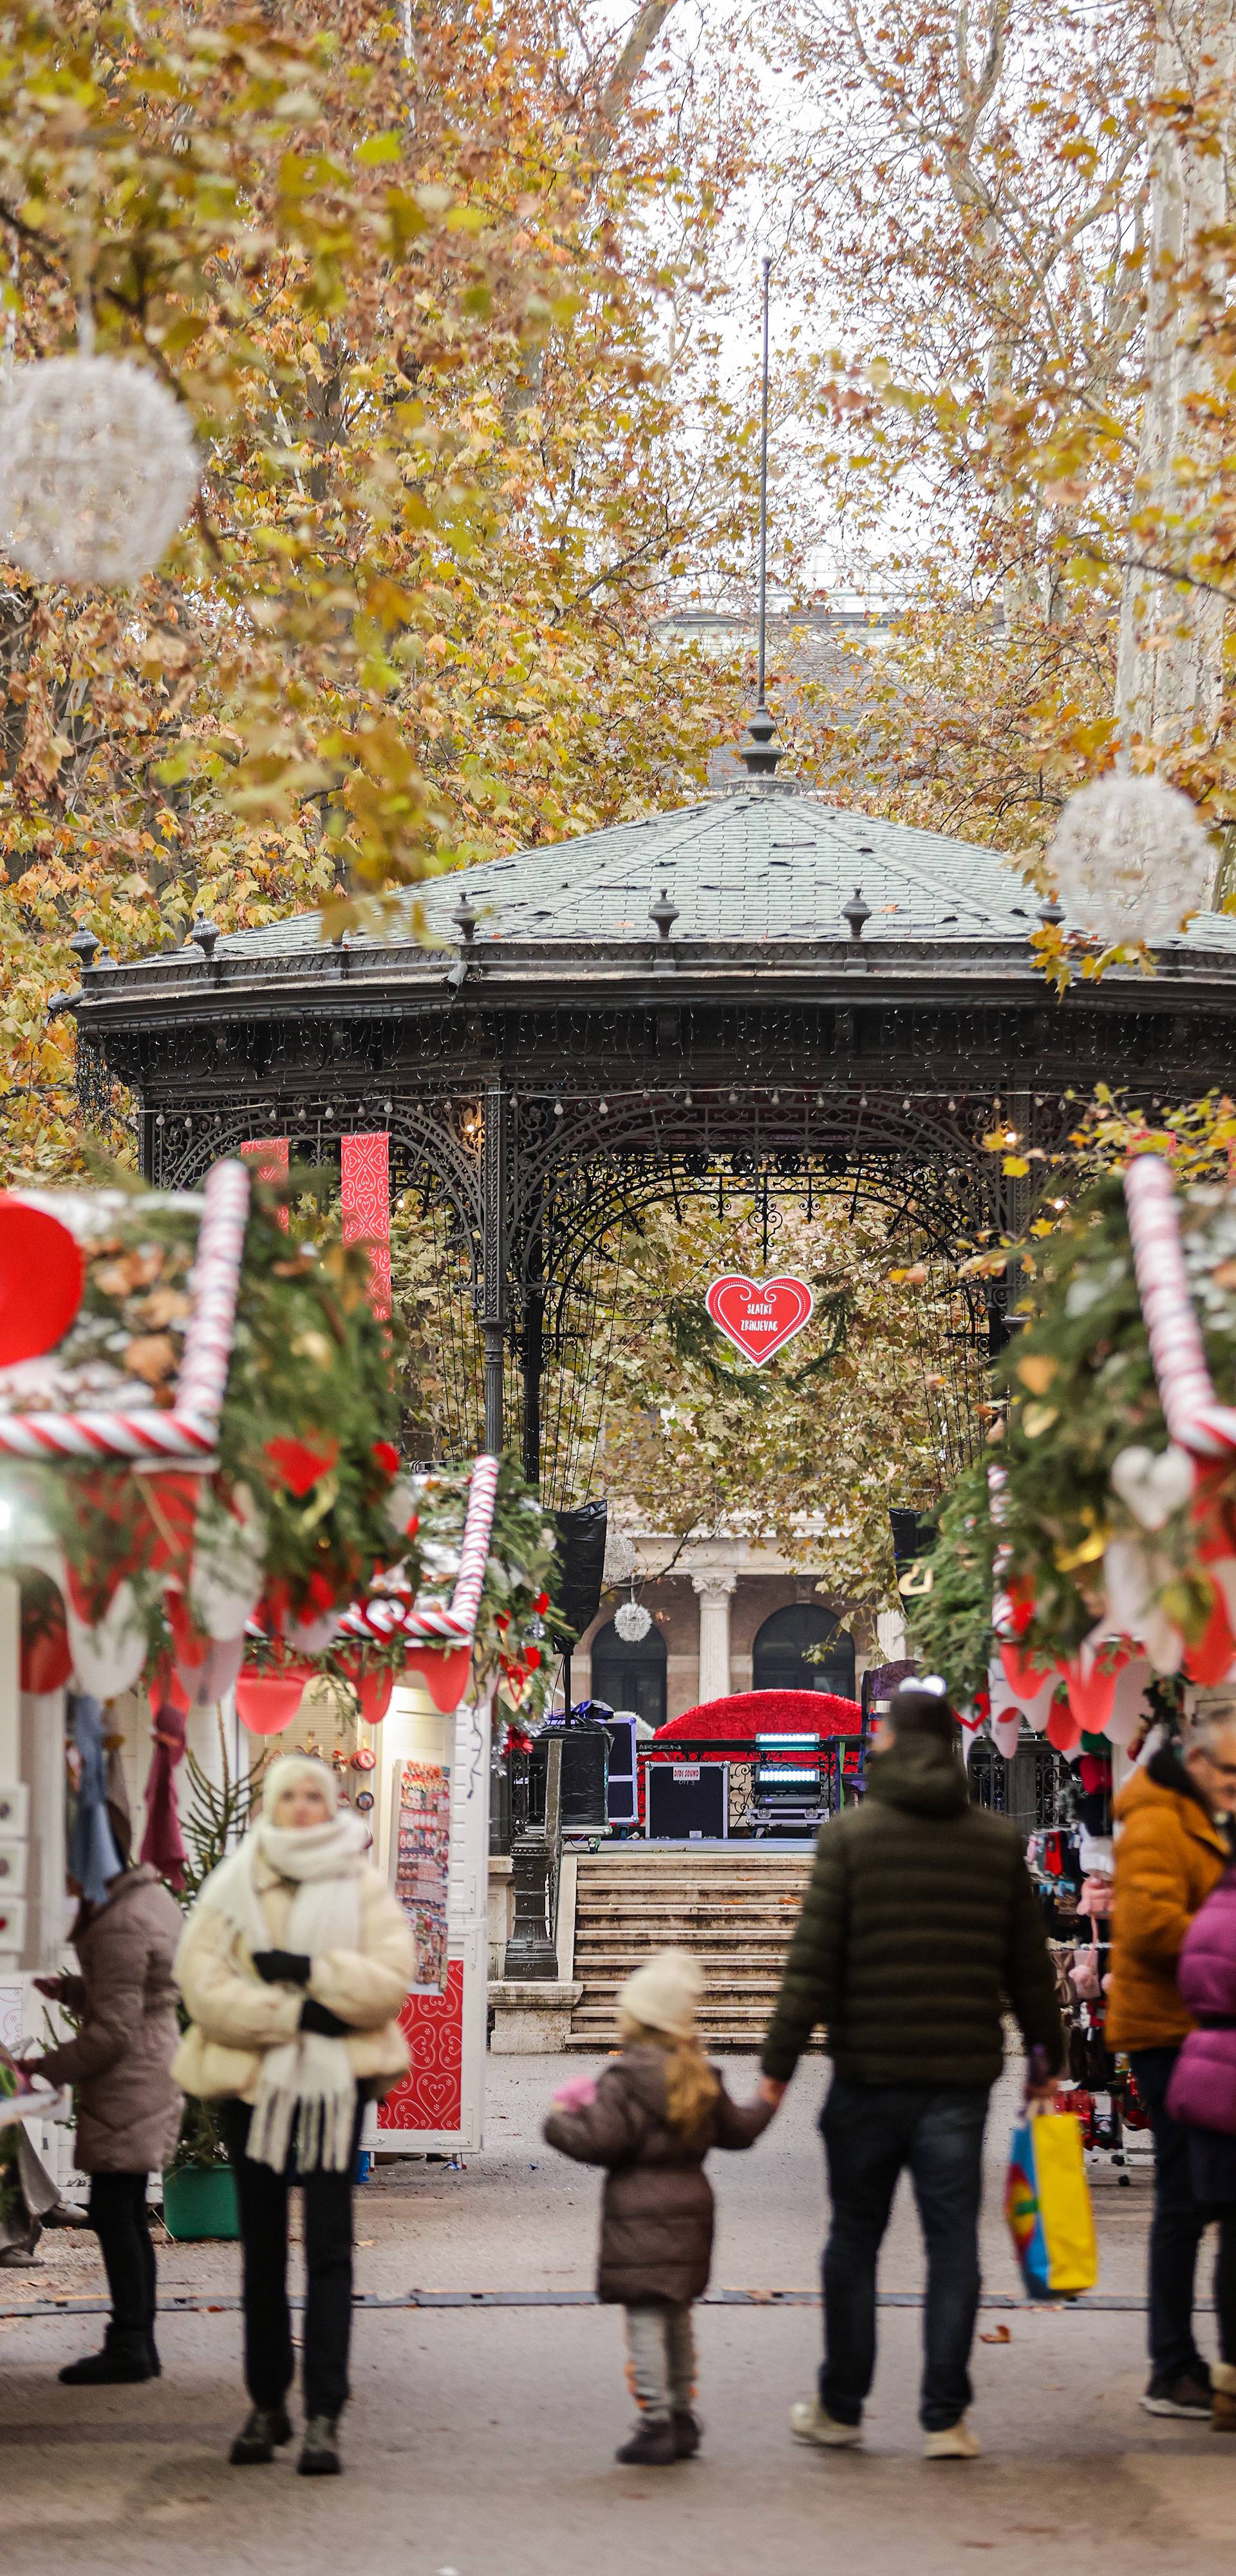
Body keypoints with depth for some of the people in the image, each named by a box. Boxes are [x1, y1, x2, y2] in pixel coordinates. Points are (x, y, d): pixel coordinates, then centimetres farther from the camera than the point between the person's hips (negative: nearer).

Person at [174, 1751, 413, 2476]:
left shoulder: (363, 1886, 4)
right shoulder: (234, 1886, 5)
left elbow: (390, 1980, -7)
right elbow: (202, 1983, -6)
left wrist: (307, 1970, -18)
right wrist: (292, 2014, -15)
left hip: (337, 2082, -2)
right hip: (254, 2083, 2)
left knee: (329, 2248, -6)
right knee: (262, 2248, 10)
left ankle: (324, 2417, -7)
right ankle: (267, 2404, 21)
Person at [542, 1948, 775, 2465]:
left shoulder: (625, 2078, -14)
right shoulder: (701, 2078, 8)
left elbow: (600, 2141, -19)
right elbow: (737, 2129, 19)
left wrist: (560, 2121, -1)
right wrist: (764, 2106, 39)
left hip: (639, 2213, -7)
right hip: (690, 2205, 7)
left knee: (646, 2319, -7)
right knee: (678, 2317, 18)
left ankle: (655, 2423, -11)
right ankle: (682, 2419, 23)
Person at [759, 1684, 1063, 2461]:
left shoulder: (850, 1835, -3)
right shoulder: (1000, 1840, 5)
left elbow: (814, 1962, -7)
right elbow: (1030, 1966, 8)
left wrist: (780, 2062, -3)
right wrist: (1049, 2059, 18)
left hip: (870, 2074, -1)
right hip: (961, 2074, 1)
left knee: (855, 2238, 10)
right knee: (953, 2241, 4)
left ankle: (841, 2407, 17)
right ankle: (945, 2418, 1)